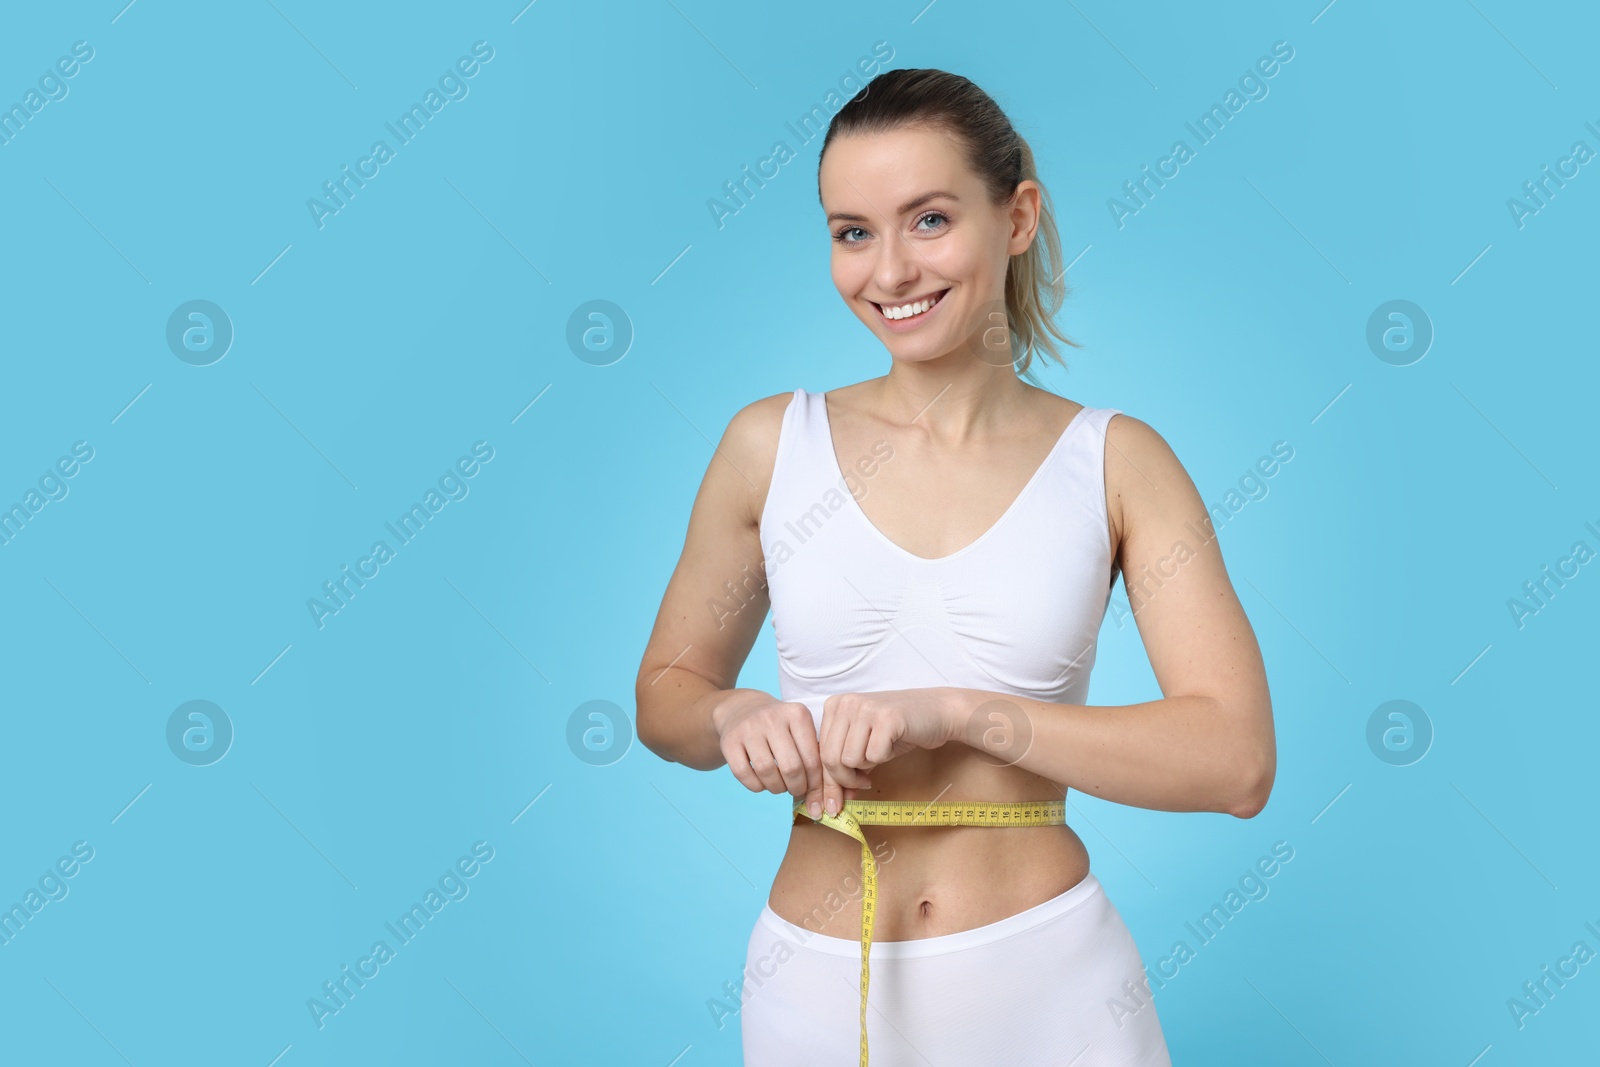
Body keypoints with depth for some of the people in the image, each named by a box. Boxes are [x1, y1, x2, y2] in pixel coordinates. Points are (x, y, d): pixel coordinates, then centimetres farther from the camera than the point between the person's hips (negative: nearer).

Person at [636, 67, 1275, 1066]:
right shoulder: (772, 445, -3)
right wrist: (736, 717, -14)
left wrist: (959, 710, -21)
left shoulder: (1118, 462, -6)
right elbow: (666, 690, 8)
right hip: (817, 986, 2)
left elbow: (1236, 760, -13)